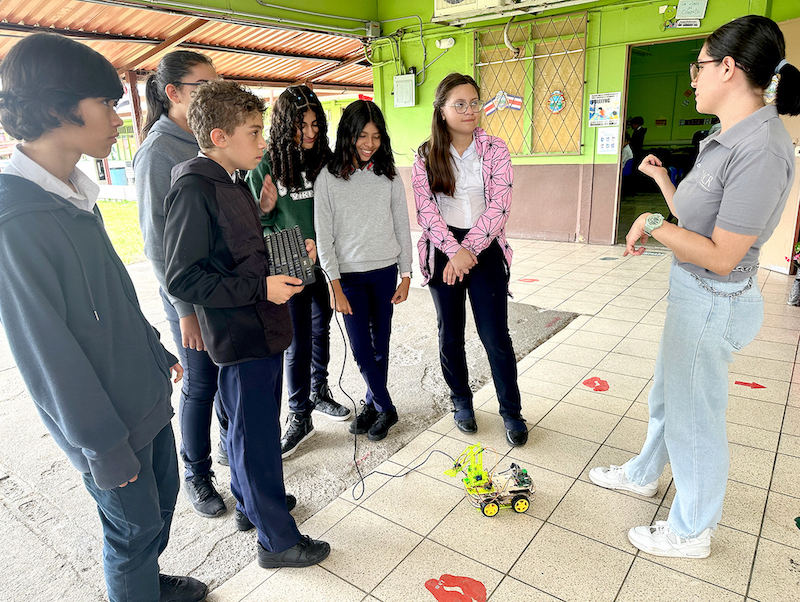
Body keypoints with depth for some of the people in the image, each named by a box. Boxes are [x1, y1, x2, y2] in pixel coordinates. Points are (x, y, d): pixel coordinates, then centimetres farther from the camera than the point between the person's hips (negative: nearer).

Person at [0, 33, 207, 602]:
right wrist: (103, 446, -15)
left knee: (163, 495, 24)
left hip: (146, 391, 8)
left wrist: (157, 352, 18)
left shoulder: (75, 194, 3)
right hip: (106, 416, -8)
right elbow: (46, 353, -21)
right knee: (136, 525, 12)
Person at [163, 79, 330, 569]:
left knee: (249, 426, 23)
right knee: (257, 435, 4)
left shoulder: (234, 182, 11)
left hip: (263, 328, 9)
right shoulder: (193, 190, -19)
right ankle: (277, 538, 21)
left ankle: (250, 503, 43)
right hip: (240, 337, -9)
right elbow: (183, 279, -22)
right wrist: (262, 287, -22)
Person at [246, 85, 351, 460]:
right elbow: (257, 224, -3)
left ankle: (319, 393, 39)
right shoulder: (266, 165, -9)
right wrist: (266, 208, -22)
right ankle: (299, 417, 18)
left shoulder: (325, 160, 0)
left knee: (321, 330, 18)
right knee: (298, 343, 2)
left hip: (325, 262, 4)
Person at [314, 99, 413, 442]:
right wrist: (335, 285, -9)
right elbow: (323, 236, -5)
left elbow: (402, 227, 7)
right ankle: (385, 408, 19)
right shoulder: (328, 179, -4)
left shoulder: (389, 176, 3)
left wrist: (406, 275, 3)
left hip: (385, 272, 2)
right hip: (349, 275, -2)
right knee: (361, 349, 0)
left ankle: (373, 403, 29)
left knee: (380, 343, 9)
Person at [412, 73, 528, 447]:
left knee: (496, 335, 0)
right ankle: (461, 401, 33)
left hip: (485, 249, -1)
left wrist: (468, 250, -17)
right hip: (442, 251, 1)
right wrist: (454, 251, -18)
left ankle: (511, 411, 19)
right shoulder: (426, 156, 1)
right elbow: (426, 209, -7)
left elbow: (499, 205, -9)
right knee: (450, 332, 11)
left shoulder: (495, 150, -1)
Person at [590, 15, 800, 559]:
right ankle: (643, 474, 50)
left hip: (713, 304, -10)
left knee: (695, 418, 8)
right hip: (692, 294, 10)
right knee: (667, 396, 26)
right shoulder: (731, 139, 6)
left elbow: (721, 257, -25)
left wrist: (653, 224, -17)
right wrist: (664, 182, 15)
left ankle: (691, 533, 32)